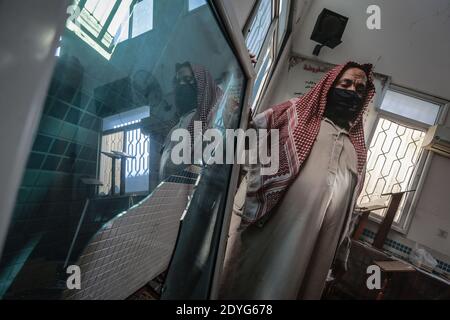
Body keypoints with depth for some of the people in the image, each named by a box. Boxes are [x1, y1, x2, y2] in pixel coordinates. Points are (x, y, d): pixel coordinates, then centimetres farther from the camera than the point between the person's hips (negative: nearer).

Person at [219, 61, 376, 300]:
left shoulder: (357, 148, 20)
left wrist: (341, 249, 17)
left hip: (317, 244, 4)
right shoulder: (296, 111, 9)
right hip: (270, 227, -3)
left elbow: (348, 204, 20)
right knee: (250, 287, 1)